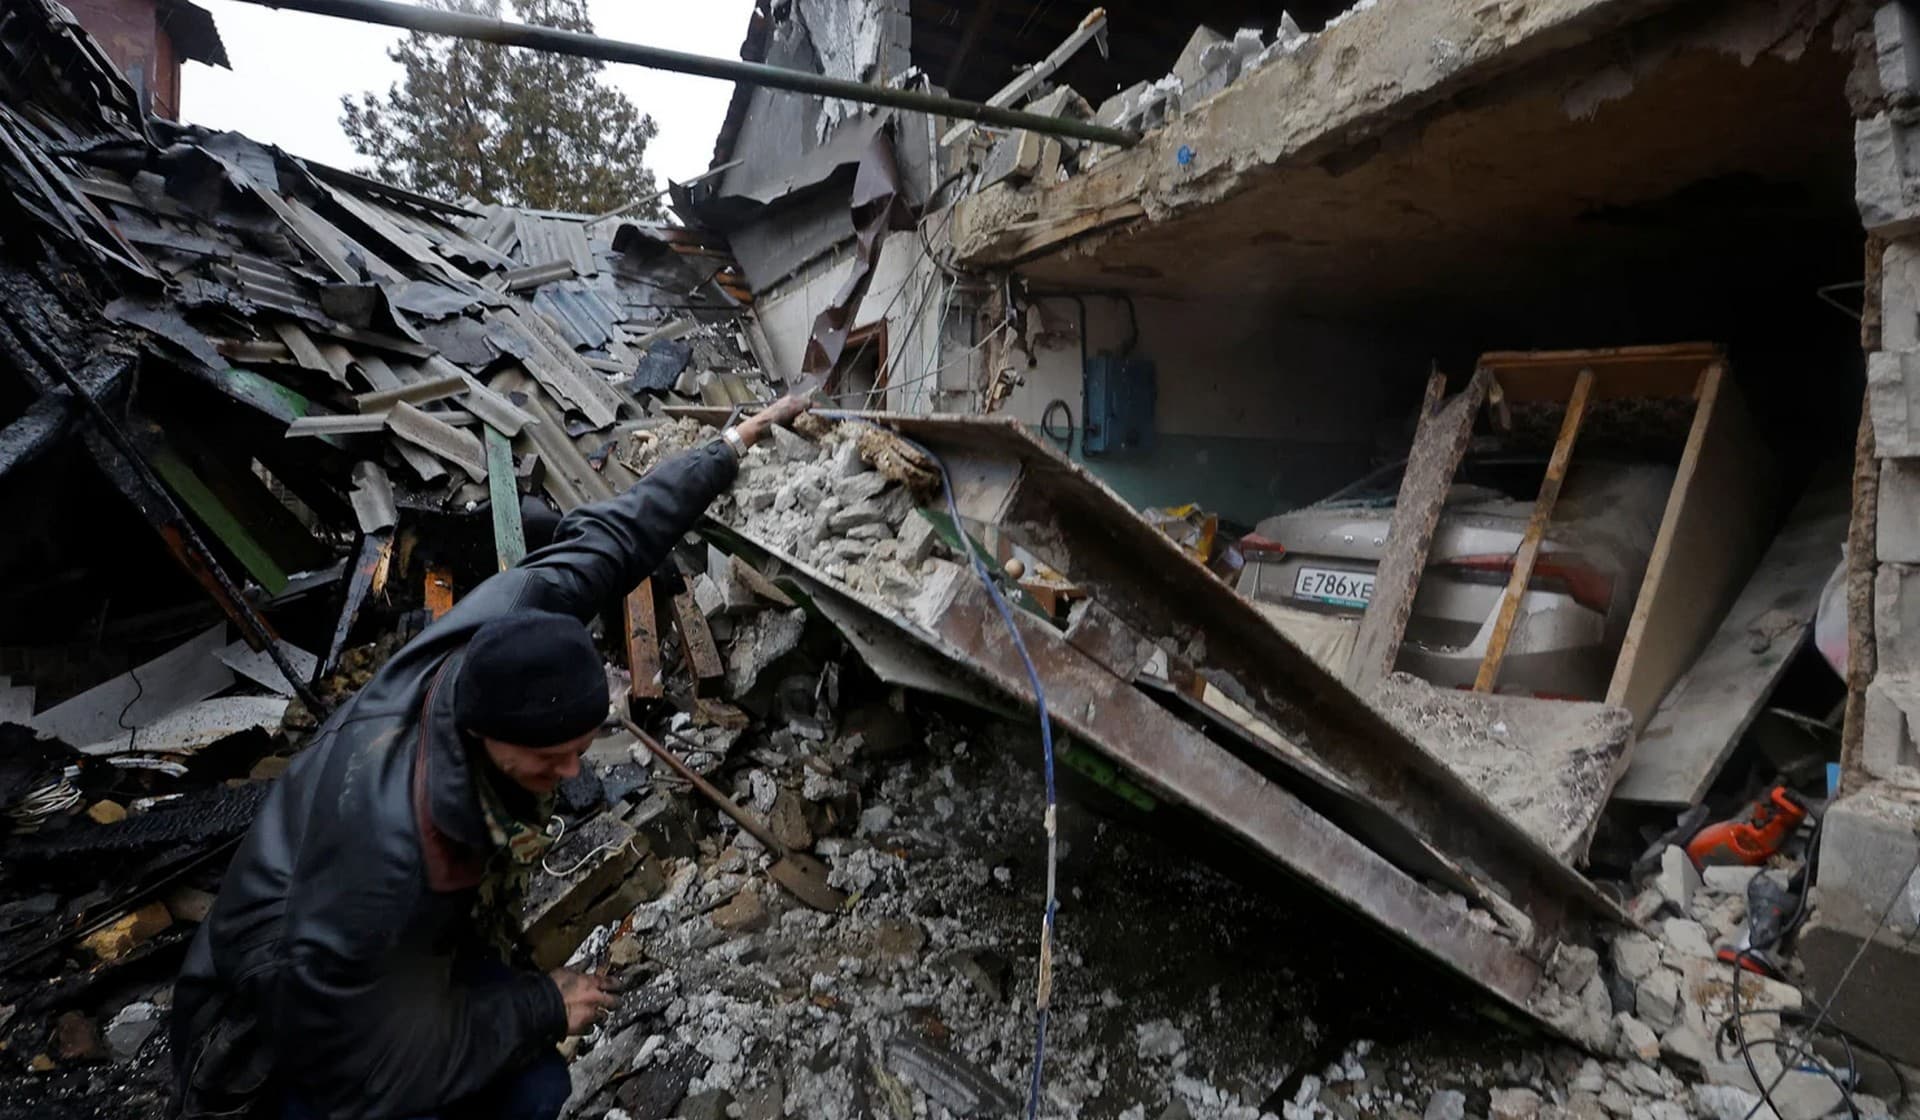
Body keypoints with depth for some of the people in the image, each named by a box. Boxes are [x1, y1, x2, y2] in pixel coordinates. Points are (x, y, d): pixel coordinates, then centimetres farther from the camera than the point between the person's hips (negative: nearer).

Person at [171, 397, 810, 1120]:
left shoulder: (494, 634, -29)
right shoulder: (379, 850, -43)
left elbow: (601, 542, -14)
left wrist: (730, 447, -6)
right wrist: (540, 1007, -18)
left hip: (428, 944, 6)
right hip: (288, 1027, -5)